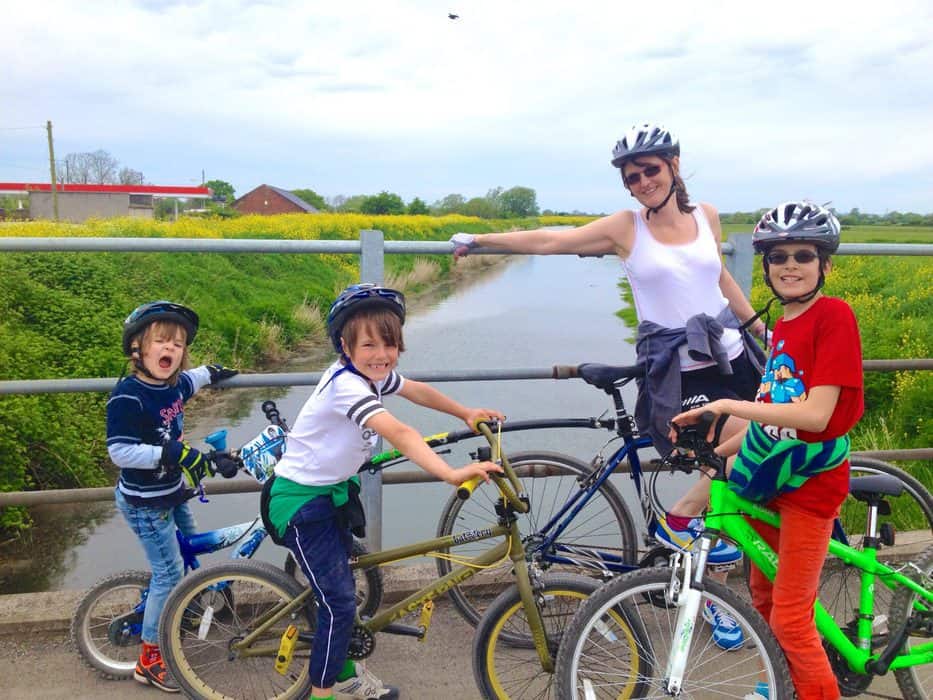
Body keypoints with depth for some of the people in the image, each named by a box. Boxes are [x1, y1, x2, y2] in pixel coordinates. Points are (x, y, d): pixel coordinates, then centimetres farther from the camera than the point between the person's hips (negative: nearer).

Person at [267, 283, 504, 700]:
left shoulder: (375, 373, -3)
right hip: (301, 501, -9)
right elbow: (399, 435, -44)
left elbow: (417, 391, 17)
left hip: (334, 490, 9)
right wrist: (451, 474, -54)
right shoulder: (346, 384, -31)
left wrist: (466, 413, 16)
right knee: (339, 601, -8)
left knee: (340, 587, 20)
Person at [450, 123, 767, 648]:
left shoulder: (707, 216, 8)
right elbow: (549, 241, -4)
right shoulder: (625, 227, -4)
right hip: (679, 373, -5)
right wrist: (477, 239, -5)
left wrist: (763, 328, 24)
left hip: (733, 358, 5)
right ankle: (677, 521, 6)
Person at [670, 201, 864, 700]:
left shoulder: (834, 316, -16)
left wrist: (726, 405, -24)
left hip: (810, 481, -7)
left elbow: (815, 414, -25)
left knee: (790, 617, -3)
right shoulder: (782, 325, 6)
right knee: (764, 594, 21)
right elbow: (772, 410, 9)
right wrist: (719, 449, 2)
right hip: (769, 474, 7)